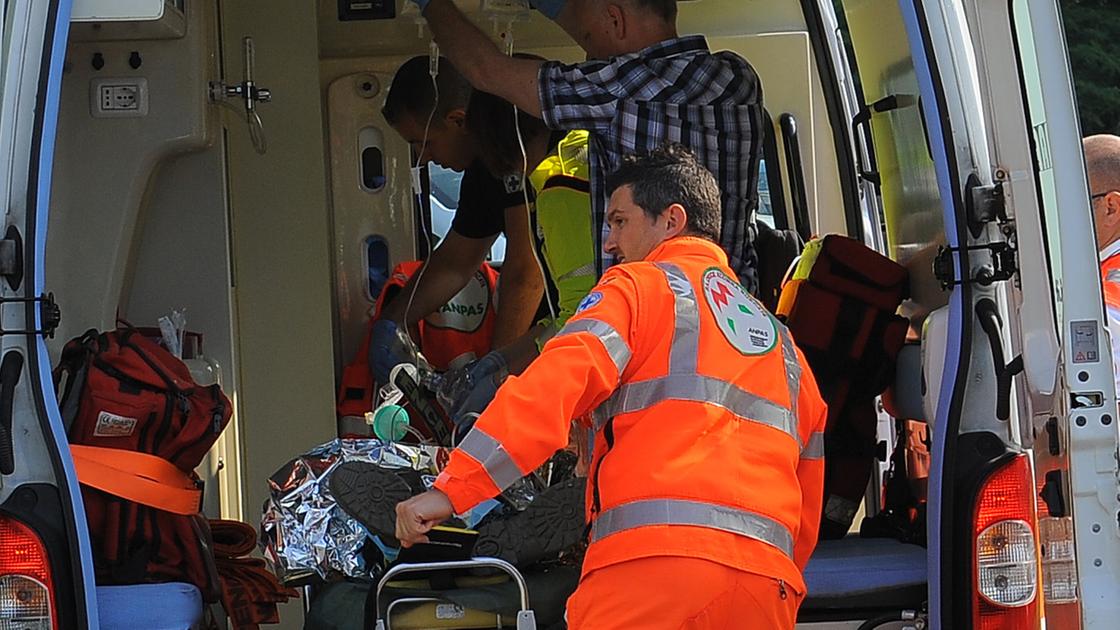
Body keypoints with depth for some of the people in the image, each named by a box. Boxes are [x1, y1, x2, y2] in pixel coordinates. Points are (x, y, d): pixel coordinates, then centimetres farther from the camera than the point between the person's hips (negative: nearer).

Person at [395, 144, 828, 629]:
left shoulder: (640, 286, 10)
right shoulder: (783, 340, 29)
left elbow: (553, 386, -6)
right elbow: (809, 491, 27)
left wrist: (451, 489, -11)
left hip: (655, 557, -6)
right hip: (769, 586, 6)